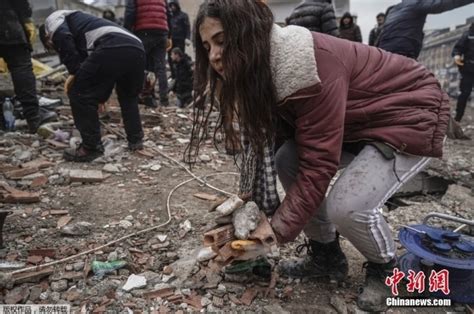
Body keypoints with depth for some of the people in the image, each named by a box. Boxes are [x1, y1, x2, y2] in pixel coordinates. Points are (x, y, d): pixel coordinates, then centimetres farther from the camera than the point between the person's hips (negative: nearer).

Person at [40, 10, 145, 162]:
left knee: (79, 94, 7)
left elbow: (62, 37, -4)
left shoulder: (54, 18, 23)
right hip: (137, 48, 8)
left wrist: (74, 71, 5)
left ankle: (91, 148, 11)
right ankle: (135, 139, 34)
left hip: (111, 48, -8)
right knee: (129, 96, 31)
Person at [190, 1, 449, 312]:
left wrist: (277, 231, -29)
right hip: (359, 121, 8)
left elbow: (318, 161, -33)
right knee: (286, 161, -9)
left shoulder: (311, 64, -34)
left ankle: (384, 268, 10)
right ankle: (327, 256, 10)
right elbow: (269, 143, -3)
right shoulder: (263, 69, -6)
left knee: (347, 206, -25)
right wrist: (255, 204, -11)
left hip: (411, 113, -8)